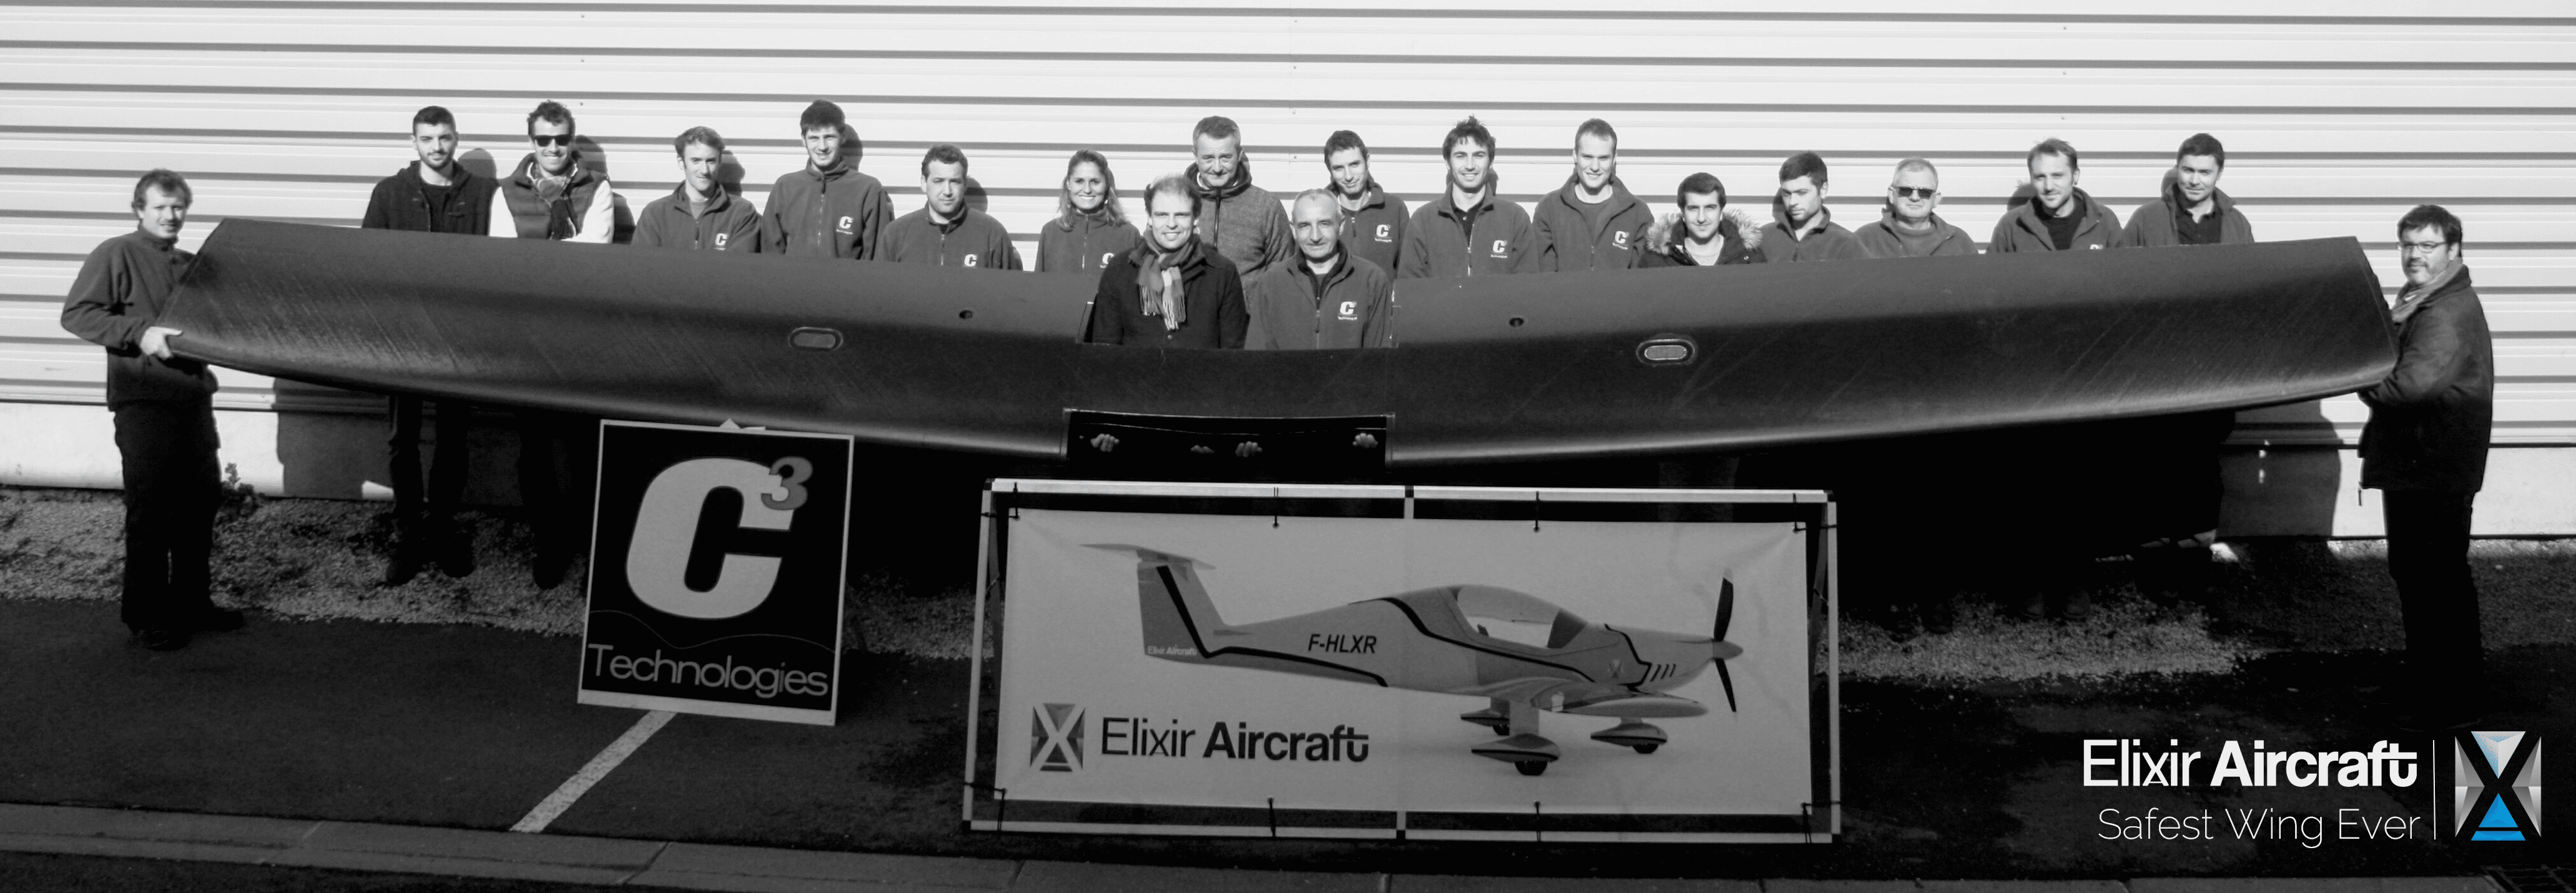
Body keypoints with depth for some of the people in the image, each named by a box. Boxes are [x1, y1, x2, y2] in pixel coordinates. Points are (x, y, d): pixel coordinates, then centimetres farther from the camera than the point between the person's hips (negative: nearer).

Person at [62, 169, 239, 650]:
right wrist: (138, 333, -20)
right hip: (144, 399, -7)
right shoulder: (116, 255, -3)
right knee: (150, 508, -4)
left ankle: (191, 602, 23)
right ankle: (146, 615, 5)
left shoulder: (193, 265, 17)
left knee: (200, 503, 11)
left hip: (193, 396, 7)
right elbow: (76, 314, -11)